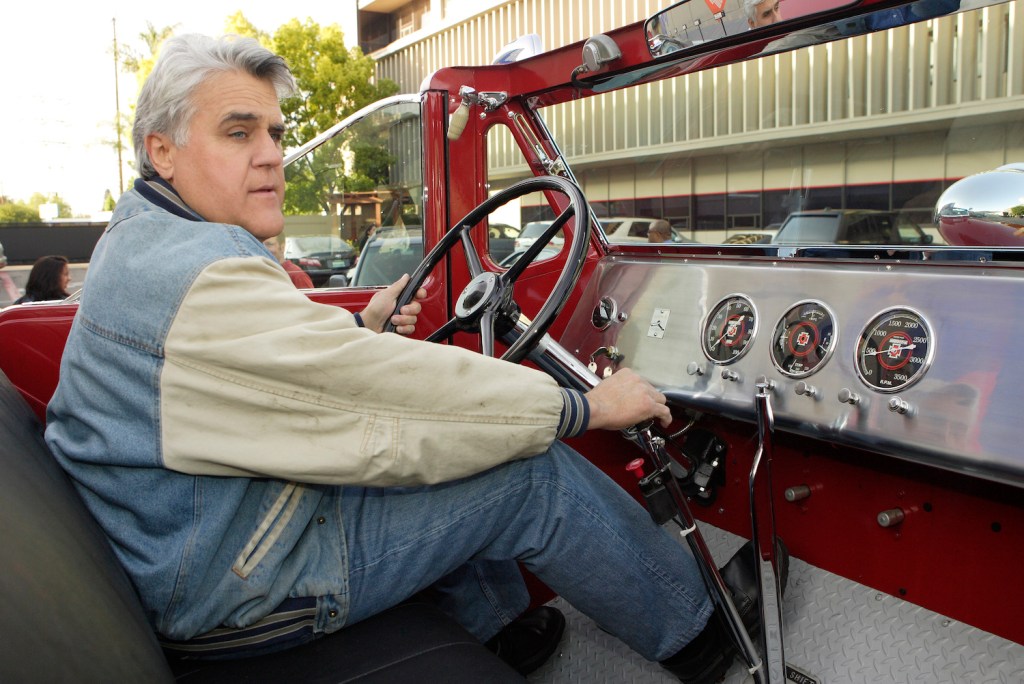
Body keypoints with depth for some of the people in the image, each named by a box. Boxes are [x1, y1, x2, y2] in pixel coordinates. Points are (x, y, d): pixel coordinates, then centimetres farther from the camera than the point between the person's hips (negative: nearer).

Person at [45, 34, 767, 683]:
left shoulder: (144, 238, 9)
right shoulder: (201, 277, -27)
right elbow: (392, 396, -29)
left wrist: (362, 328, 8)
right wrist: (586, 405, -20)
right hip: (232, 588, -10)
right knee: (535, 474, -12)